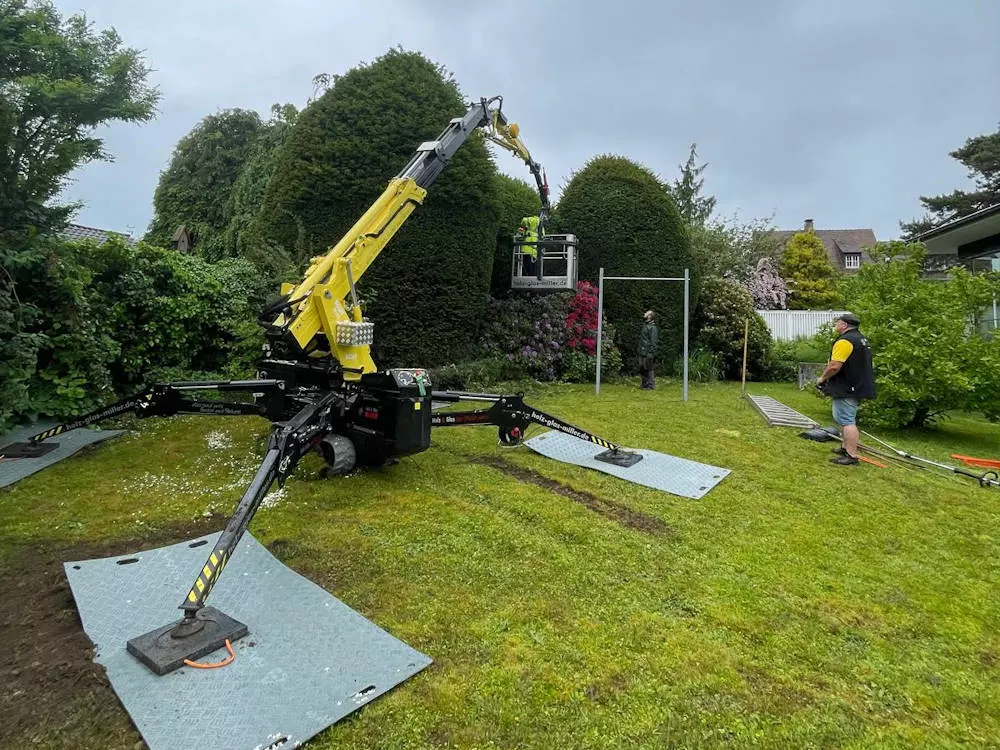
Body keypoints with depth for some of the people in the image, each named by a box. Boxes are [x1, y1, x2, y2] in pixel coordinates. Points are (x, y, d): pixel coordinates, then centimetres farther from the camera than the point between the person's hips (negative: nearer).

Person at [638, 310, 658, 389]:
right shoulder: (644, 325, 17)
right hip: (642, 351, 9)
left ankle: (651, 385, 1)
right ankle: (644, 384, 21)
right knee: (642, 368, 11)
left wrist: (651, 352, -20)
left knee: (648, 368, -6)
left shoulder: (652, 327, -10)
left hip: (648, 352, -9)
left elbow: (653, 341, -16)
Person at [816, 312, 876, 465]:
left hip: (846, 389, -11)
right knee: (848, 419, 21)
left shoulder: (845, 341, -18)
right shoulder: (861, 339, 16)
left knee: (847, 421, -8)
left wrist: (822, 378, -9)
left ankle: (851, 456, -7)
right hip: (858, 387, 11)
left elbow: (834, 366, -25)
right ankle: (846, 447, 31)